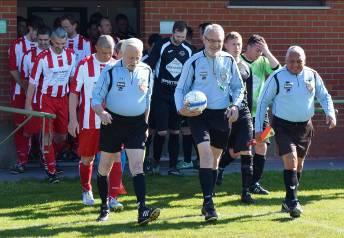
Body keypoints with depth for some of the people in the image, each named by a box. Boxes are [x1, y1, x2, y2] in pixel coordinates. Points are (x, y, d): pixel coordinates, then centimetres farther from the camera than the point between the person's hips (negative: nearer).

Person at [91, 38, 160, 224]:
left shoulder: (146, 71, 1)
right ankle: (104, 207, 27)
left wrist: (145, 123, 17)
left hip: (136, 123, 1)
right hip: (112, 121, -1)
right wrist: (101, 112, -27)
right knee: (105, 166, 9)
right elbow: (96, 98, -7)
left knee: (137, 165, -11)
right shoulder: (110, 71, -11)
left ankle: (142, 211, -20)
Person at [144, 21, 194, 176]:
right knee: (162, 131, -8)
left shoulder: (188, 50, 5)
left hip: (178, 95, 4)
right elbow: (149, 65, -7)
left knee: (175, 131, 6)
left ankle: (173, 166, 11)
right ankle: (156, 161, 14)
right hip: (161, 94, -4)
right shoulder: (161, 46, -7)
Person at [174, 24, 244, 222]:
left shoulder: (229, 60, 2)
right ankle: (208, 202, -21)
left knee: (215, 158, 13)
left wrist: (235, 105, -6)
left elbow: (238, 87, 12)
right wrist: (181, 107, -17)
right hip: (199, 114, -3)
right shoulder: (194, 62, -5)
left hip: (222, 114, 3)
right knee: (205, 153, -20)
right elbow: (181, 89, 1)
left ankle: (208, 202, 26)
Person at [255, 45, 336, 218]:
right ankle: (292, 202, -19)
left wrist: (330, 113, -5)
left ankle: (289, 201, 28)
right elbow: (263, 101, -3)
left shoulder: (312, 76, -1)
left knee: (298, 164, 13)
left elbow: (324, 96, 14)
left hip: (305, 126, 4)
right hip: (283, 125, -4)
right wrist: (258, 128, -5)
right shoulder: (277, 77, -11)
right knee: (290, 160, -19)